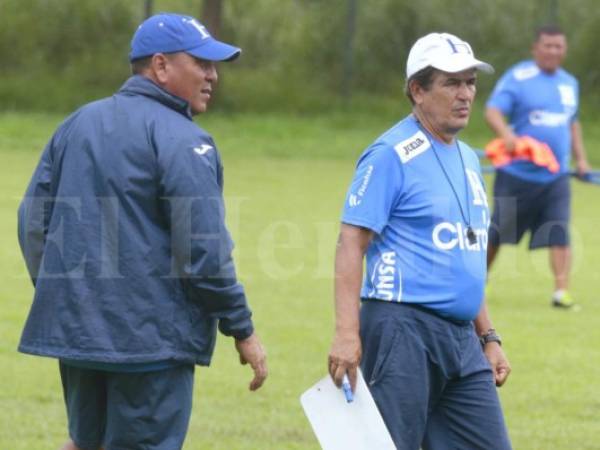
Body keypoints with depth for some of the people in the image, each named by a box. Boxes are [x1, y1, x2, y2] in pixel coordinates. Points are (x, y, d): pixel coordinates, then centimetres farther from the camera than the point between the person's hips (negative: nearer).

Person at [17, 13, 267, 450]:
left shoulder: (77, 124, 12)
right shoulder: (181, 140, -12)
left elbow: (33, 220, 15)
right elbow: (203, 250, -16)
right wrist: (243, 330, -8)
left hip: (74, 327, 7)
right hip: (151, 337, -7)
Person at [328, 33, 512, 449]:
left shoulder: (468, 159, 18)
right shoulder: (392, 154, -8)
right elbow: (351, 244, -14)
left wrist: (488, 337, 21)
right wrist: (346, 333, -23)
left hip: (461, 337, 8)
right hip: (404, 330, -8)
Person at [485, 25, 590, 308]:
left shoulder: (569, 83, 13)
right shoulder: (517, 78, -8)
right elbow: (492, 111, -18)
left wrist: (580, 157, 18)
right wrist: (505, 134, -37)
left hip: (556, 177, 4)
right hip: (517, 175, -4)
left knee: (559, 234, -12)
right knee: (497, 233, 7)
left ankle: (561, 291, -14)